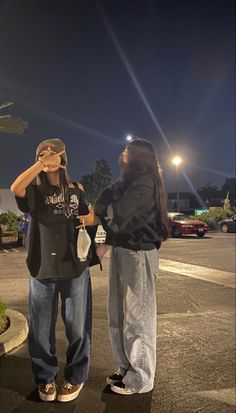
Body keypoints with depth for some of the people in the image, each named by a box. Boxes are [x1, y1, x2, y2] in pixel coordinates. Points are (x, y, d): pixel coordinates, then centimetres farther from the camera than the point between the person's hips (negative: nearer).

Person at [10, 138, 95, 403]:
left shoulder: (75, 191, 11)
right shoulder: (34, 191, 3)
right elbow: (15, 187, -21)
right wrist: (42, 163, -22)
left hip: (75, 267, 2)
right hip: (43, 268, -1)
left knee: (77, 326, 9)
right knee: (41, 329, 11)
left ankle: (76, 377, 29)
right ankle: (45, 378, 32)